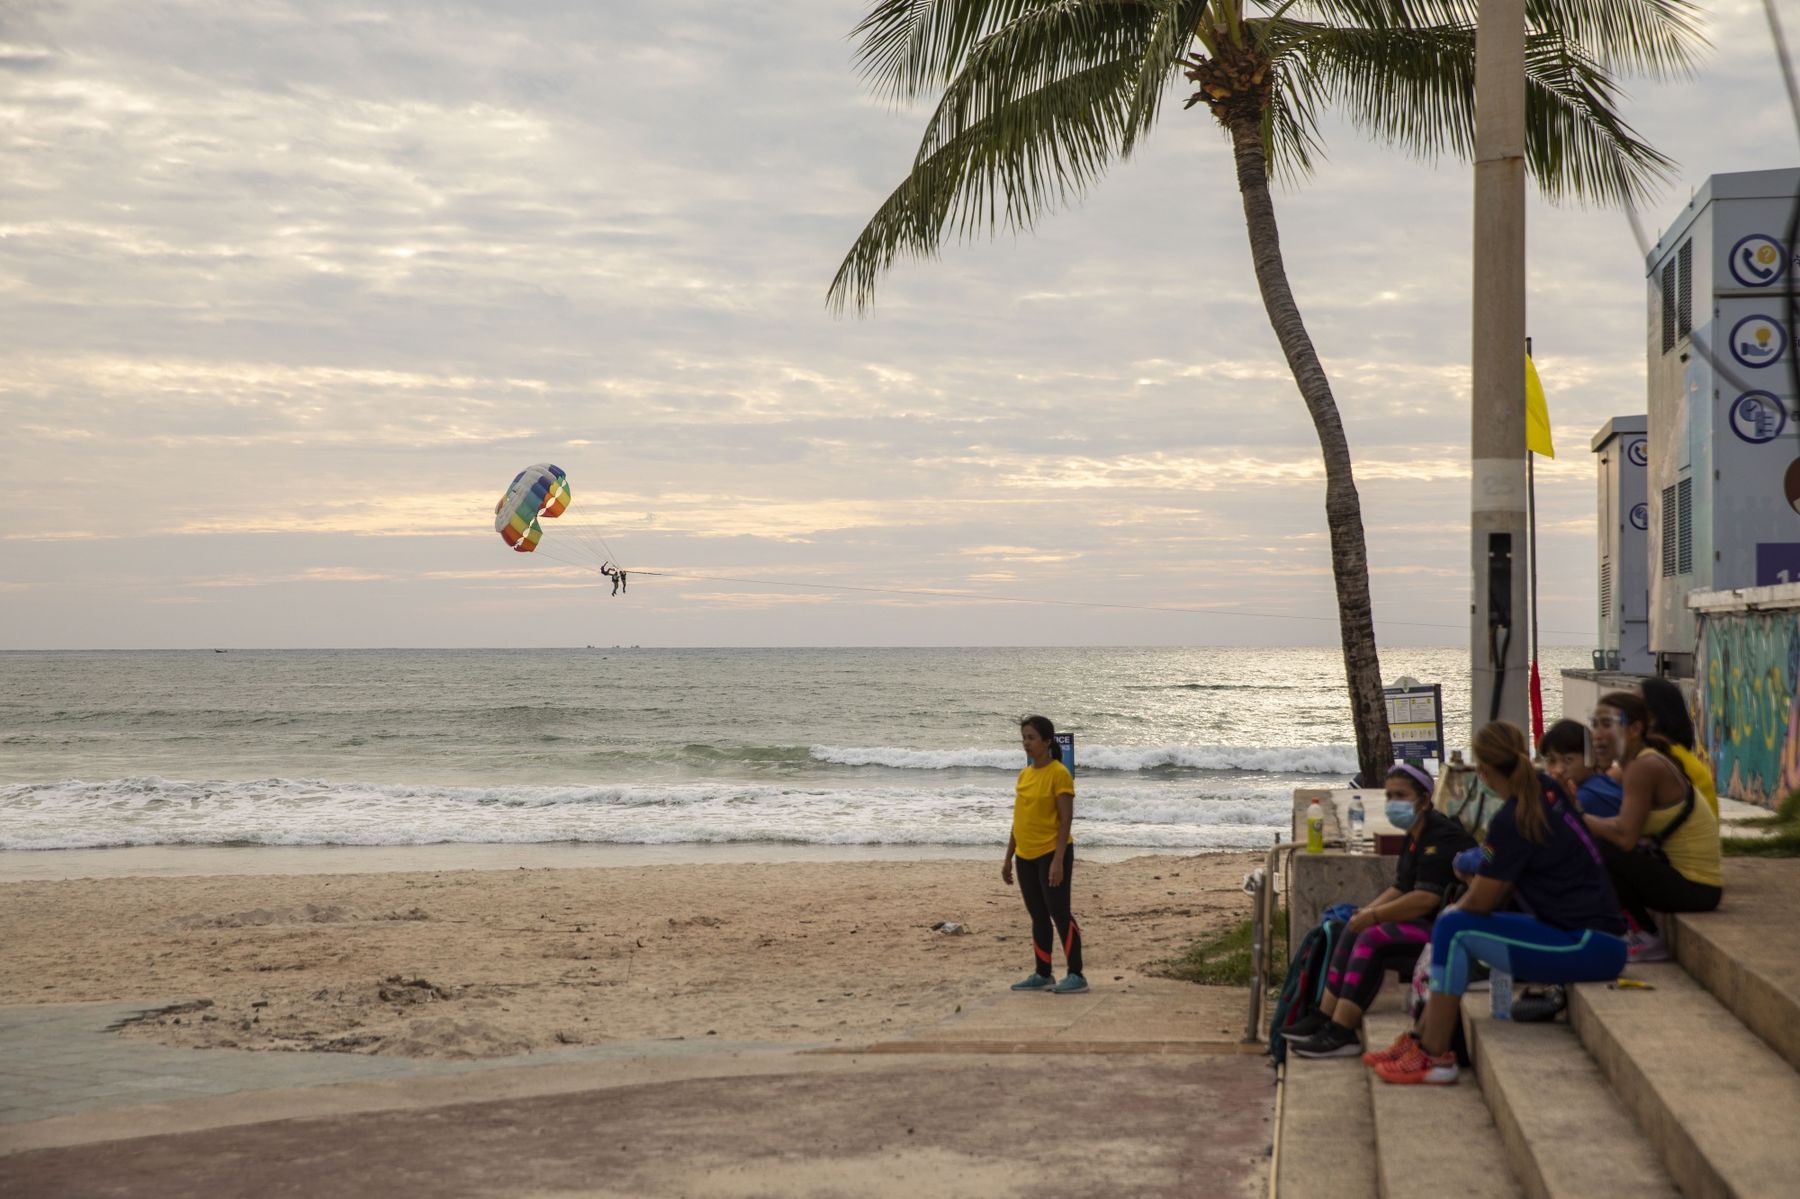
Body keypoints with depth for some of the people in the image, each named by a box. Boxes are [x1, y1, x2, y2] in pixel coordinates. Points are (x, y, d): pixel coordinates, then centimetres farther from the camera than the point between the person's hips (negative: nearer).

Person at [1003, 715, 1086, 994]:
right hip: (1026, 856, 7)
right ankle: (1042, 974, 20)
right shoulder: (1024, 774, 11)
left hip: (1051, 854, -7)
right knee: (1038, 916, 12)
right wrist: (1008, 858, 16)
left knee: (1059, 913, -5)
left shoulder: (1059, 773, -12)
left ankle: (1076, 975, 1)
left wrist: (1058, 860, -20)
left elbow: (1066, 819, -15)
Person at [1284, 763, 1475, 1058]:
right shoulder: (1415, 837, 16)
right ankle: (1325, 1017, 1)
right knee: (1352, 931, 5)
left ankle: (1340, 1033, -24)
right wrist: (1367, 911, 2)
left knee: (1373, 939, -24)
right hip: (1425, 924, 11)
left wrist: (1373, 916, -18)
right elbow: (1400, 889, 20)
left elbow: (1425, 899, -26)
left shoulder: (1441, 838, -18)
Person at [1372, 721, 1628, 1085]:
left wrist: (1454, 909, 10)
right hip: (1595, 935, 10)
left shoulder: (1513, 820, -19)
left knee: (1454, 929, -12)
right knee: (1454, 923, 13)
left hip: (1590, 947, -10)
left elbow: (1480, 901, -11)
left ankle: (1434, 1057, -8)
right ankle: (1422, 1040, 15)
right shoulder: (1548, 790, 8)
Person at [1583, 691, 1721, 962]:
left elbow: (1625, 836, -25)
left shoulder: (1644, 767, -18)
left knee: (1598, 849, -20)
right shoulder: (1648, 761, 11)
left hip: (1694, 887, -10)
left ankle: (1649, 940, -5)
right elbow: (1625, 826, 6)